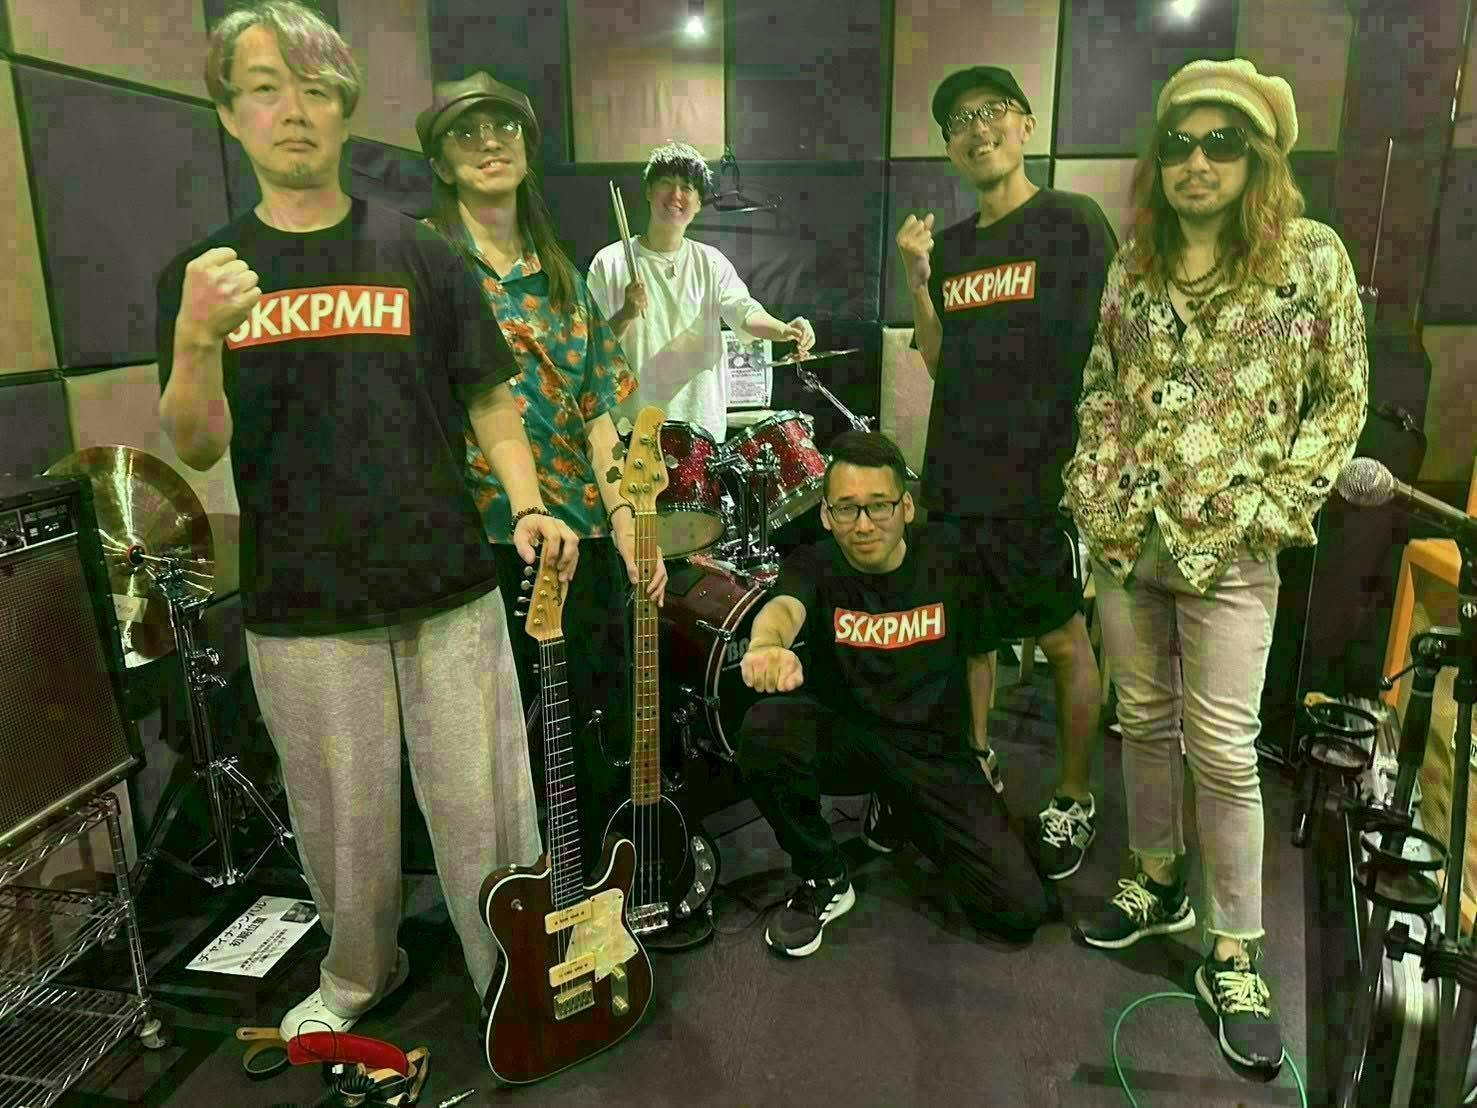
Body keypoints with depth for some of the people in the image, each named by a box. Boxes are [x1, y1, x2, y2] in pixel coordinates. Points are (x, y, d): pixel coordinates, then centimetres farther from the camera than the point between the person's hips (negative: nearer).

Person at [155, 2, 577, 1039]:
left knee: (483, 813, 6)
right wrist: (199, 338, -22)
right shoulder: (200, 276, 6)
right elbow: (198, 447, -3)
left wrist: (528, 504, -12)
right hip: (301, 609, 1)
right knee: (345, 823, 16)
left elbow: (489, 399, 4)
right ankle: (359, 971, 43)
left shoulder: (419, 253, 3)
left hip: (447, 588, -1)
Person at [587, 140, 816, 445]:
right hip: (632, 424, -1)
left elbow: (745, 311, -11)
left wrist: (784, 330, -31)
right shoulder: (611, 262, 0)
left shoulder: (711, 263, 5)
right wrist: (626, 316, -19)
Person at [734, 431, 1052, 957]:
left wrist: (976, 749, 13)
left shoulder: (947, 554, -9)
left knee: (1020, 910, -10)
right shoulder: (814, 565, -14)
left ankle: (906, 815, 19)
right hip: (844, 737, -1)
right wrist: (766, 645, -64)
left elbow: (976, 652, 6)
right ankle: (824, 882, -6)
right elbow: (784, 606, -39)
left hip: (936, 749, 1)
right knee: (764, 729, -34)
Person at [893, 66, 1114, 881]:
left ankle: (1074, 799, 21)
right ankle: (976, 764, 34)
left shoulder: (1072, 223, -3)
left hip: (1043, 477, -5)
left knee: (1064, 640, 5)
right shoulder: (950, 246, 13)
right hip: (956, 476, 6)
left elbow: (1110, 346, -6)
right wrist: (917, 280, -2)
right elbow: (939, 362, 11)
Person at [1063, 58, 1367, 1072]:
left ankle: (1235, 956, 16)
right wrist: (1100, 485, 1)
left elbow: (1344, 400, -2)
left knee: (1223, 750, 0)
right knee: (1144, 718, 14)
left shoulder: (1313, 256, -3)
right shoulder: (1135, 262, 6)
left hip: (1226, 548, -3)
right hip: (1124, 534, 4)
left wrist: (1266, 510, -9)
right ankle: (1159, 884, 34)